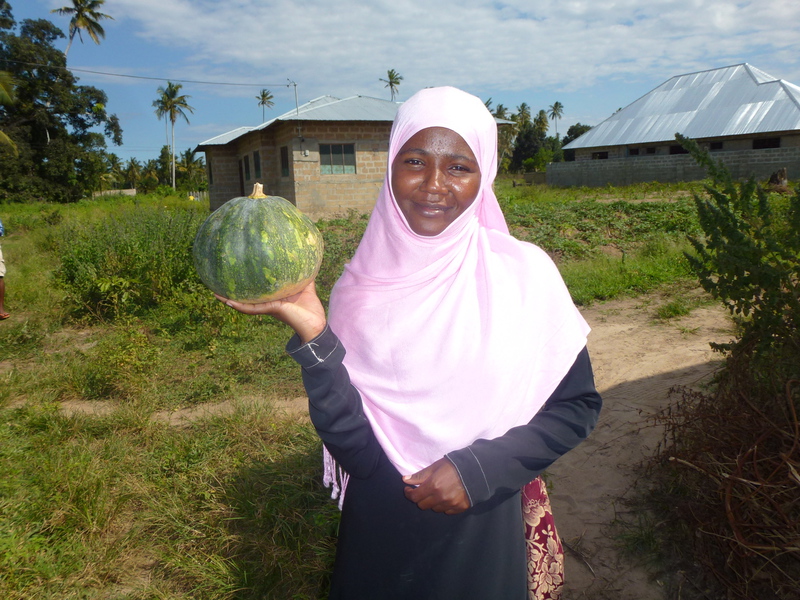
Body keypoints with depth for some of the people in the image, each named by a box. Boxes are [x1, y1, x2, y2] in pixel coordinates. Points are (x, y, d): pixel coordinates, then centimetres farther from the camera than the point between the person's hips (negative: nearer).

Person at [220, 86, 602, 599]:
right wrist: (311, 331, -25)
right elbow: (353, 445, -13)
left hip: (484, 535, 0)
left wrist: (479, 470, -15)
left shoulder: (525, 273, -12)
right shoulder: (361, 287, -9)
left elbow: (578, 404, -5)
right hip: (380, 534, 1)